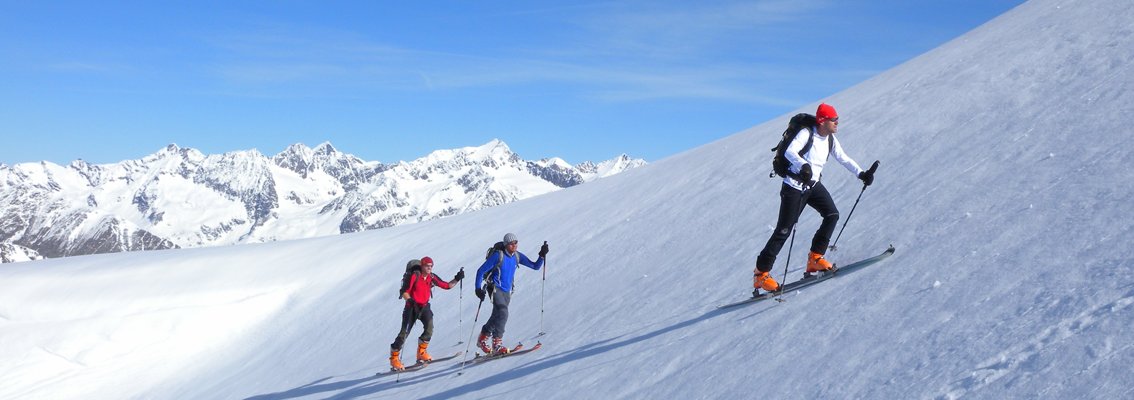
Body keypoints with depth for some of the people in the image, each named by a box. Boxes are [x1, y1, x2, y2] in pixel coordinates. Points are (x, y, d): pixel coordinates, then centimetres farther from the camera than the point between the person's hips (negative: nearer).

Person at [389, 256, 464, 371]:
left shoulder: (432, 277, -1)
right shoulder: (414, 276, -15)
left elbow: (447, 286, 5)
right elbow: (404, 292, -15)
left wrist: (457, 279, -8)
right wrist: (411, 301, -31)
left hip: (424, 306, 4)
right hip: (412, 306, -4)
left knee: (429, 327, -19)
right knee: (405, 332, -5)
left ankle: (421, 353, -3)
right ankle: (394, 358, 9)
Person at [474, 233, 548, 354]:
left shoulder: (518, 256, 2)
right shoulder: (498, 256, -14)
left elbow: (535, 266, 3)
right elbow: (480, 271, -9)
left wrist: (542, 256, -13)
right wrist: (479, 288, -17)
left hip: (507, 292, 6)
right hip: (496, 289, -6)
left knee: (497, 316, 11)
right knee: (503, 313, -22)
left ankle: (482, 339, 25)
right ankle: (497, 344, -15)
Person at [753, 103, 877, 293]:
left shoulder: (830, 139, 3)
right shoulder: (807, 134, -19)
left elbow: (843, 159, 6)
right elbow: (790, 152, -34)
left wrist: (861, 173, -7)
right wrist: (803, 166, -52)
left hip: (814, 185, 7)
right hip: (794, 187, -7)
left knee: (832, 215, -9)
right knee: (784, 231, -6)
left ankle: (815, 257, 3)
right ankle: (761, 273, 3)